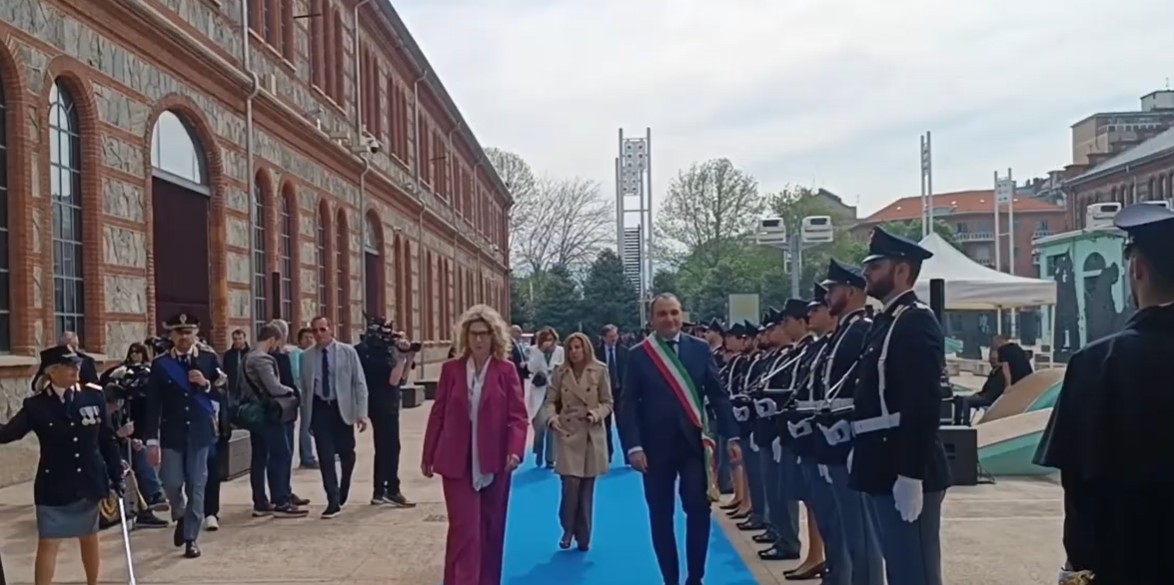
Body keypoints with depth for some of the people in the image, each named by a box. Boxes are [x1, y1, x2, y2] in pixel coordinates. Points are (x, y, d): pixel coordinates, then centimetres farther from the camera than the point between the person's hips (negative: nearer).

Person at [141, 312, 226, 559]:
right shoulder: (160, 364, 1)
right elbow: (152, 405, -2)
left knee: (196, 487, 2)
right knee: (171, 483, -3)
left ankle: (191, 538, 12)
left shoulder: (209, 360, 2)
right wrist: (152, 440, -7)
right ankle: (180, 516, 29)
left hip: (200, 434, 0)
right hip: (171, 435, 0)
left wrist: (206, 384, -18)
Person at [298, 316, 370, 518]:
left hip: (342, 408, -1)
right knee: (325, 456, -3)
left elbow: (359, 383, -5)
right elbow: (304, 386, 4)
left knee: (346, 454, 10)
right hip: (320, 408, 1)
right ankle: (333, 501, 2)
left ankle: (343, 492, 35)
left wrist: (362, 413, -10)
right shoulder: (306, 356, 0)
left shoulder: (347, 352, -5)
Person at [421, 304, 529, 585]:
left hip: (494, 461, 1)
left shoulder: (506, 370, -1)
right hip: (457, 462, -1)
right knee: (464, 528, -6)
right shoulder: (451, 369, 2)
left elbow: (518, 415, -4)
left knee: (492, 528, 11)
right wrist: (428, 456, 7)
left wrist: (515, 450, -19)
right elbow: (438, 414, 6)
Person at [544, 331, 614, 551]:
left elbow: (607, 402, 2)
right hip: (568, 433, 0)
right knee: (570, 485, -11)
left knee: (587, 489, 7)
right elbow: (551, 400, 4)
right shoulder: (560, 372, 2)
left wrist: (596, 414, -18)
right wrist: (551, 417, -16)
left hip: (592, 435, 0)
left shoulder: (600, 371, -2)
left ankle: (583, 536, 20)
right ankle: (568, 529, 13)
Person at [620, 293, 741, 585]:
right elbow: (629, 405, -4)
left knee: (699, 511, -1)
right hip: (656, 446, -1)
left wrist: (732, 437, -1)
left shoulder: (700, 349, 4)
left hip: (693, 442, 1)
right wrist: (633, 446, -14)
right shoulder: (638, 355, -1)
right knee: (661, 516, 7)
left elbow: (718, 395, 4)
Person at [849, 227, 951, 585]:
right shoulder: (885, 321, 15)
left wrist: (910, 476, -24)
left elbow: (923, 406, -22)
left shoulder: (917, 322, -15)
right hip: (882, 469, 10)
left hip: (905, 472, -10)